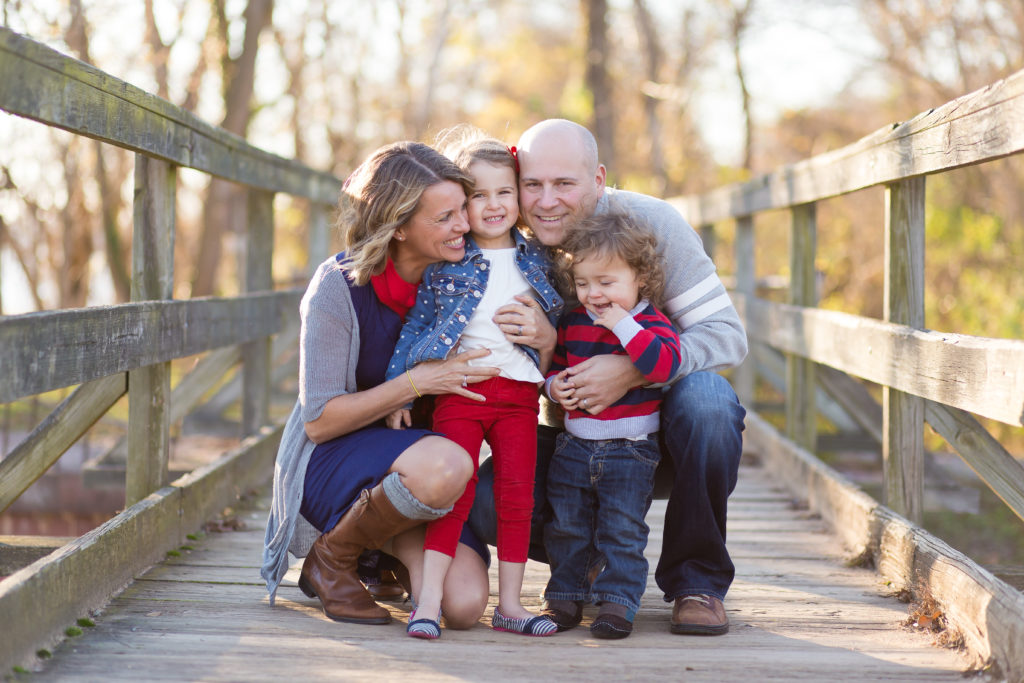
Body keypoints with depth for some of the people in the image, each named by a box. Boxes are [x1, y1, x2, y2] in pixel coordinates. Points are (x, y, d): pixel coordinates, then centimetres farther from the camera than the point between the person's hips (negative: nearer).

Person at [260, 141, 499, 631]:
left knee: (464, 605, -21)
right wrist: (418, 382, -24)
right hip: (331, 461, -5)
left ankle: (394, 544, 13)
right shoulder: (340, 285, -16)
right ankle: (333, 554, -11)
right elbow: (319, 421, -16)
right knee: (445, 465, -38)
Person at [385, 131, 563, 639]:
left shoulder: (536, 261, 12)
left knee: (517, 493, 2)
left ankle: (509, 603, 9)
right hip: (460, 387, -3)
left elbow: (557, 327, 20)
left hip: (519, 392, 3)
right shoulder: (446, 261, 4)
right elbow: (416, 325, 6)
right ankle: (429, 600, -7)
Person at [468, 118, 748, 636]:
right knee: (488, 505, -24)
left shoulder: (648, 221, -16)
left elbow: (726, 334, -19)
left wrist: (633, 370, -35)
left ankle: (696, 579, -14)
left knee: (704, 398, -36)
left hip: (660, 418, -2)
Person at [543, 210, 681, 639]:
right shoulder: (571, 323, 6)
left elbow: (664, 364, -28)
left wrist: (624, 325, -29)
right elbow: (555, 365, 19)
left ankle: (618, 599, 2)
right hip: (574, 445, 5)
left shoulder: (651, 323, -9)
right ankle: (565, 595, 22)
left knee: (622, 529, -5)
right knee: (566, 525, 10)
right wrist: (555, 385, -4)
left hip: (631, 449, -5)